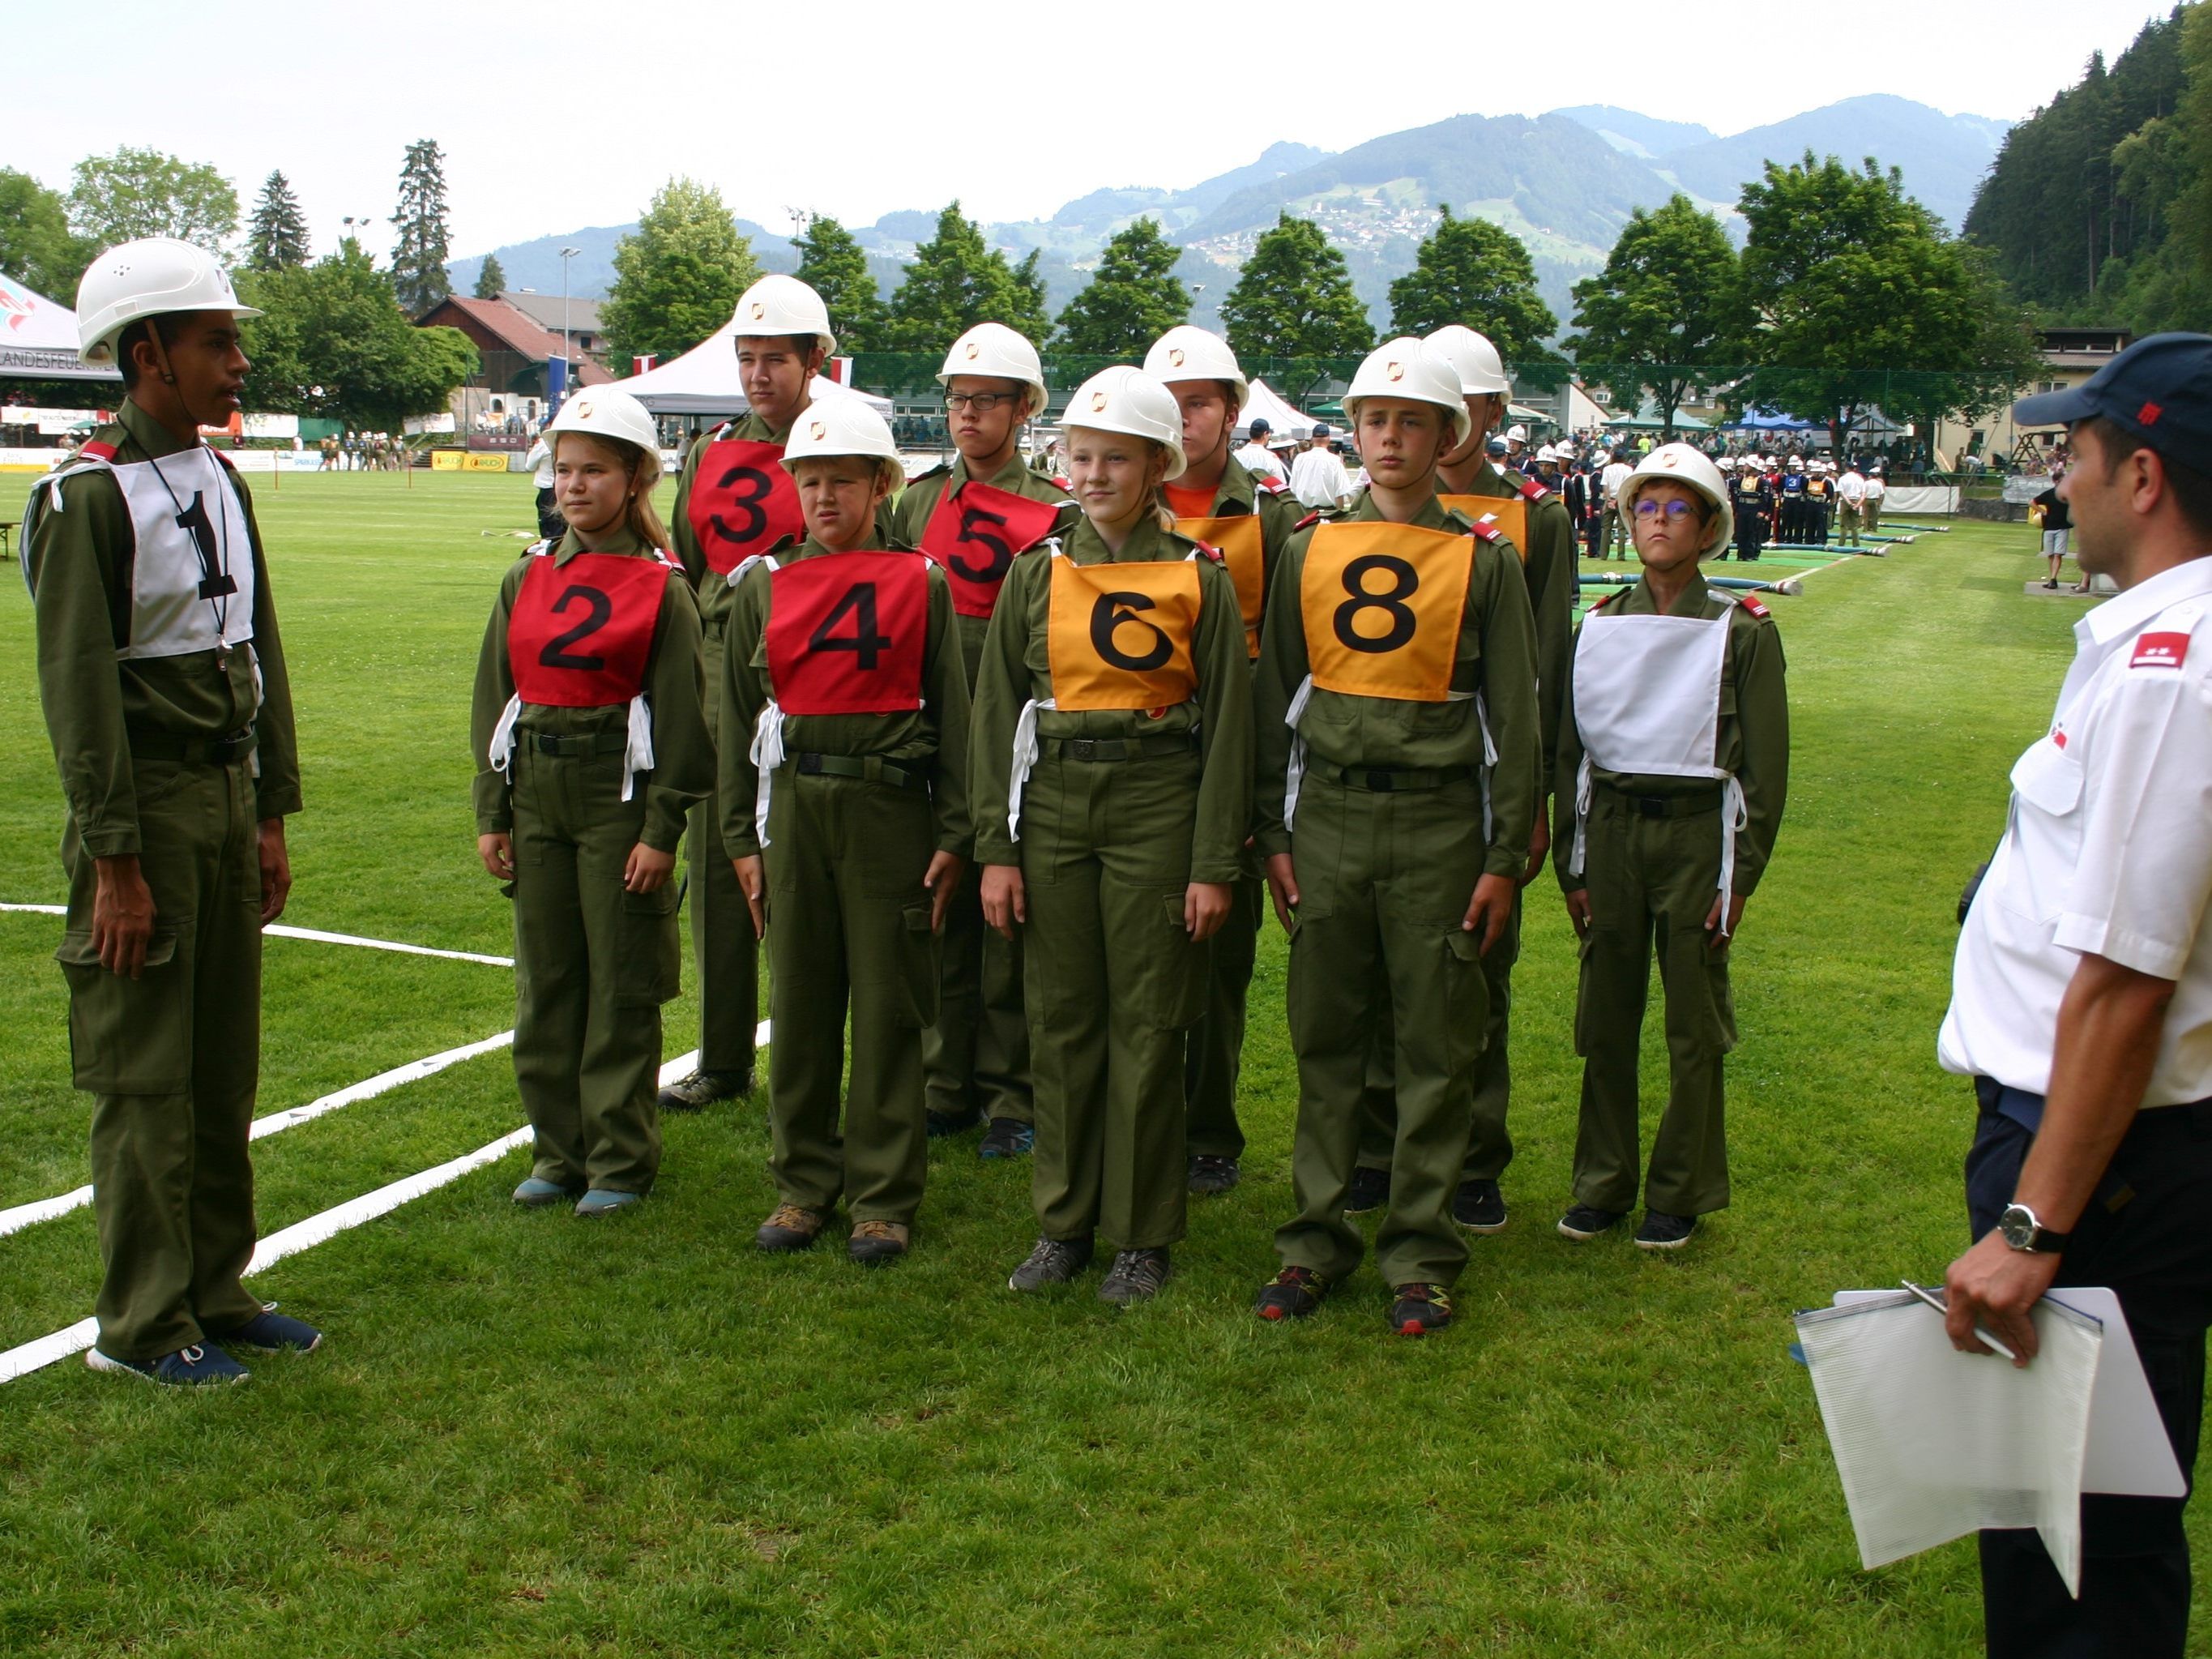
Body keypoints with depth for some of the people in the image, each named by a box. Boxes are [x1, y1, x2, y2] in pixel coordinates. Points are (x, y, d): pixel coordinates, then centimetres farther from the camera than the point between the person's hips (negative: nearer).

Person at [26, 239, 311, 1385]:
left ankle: (217, 1287, 25)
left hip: (231, 793, 8)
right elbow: (77, 686, -15)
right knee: (144, 1076, 1)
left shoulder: (223, 484, 11)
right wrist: (114, 862, -17)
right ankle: (143, 1324, 13)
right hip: (148, 802, -7)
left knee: (227, 1064, 13)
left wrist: (272, 817, 12)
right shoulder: (86, 497, -13)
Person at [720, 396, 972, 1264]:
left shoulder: (922, 582, 2)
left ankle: (884, 1197, 13)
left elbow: (952, 714, 2)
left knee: (890, 1008, 3)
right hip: (795, 808, 2)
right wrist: (741, 835, 6)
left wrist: (953, 836, -2)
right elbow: (738, 714, 10)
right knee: (799, 1004, 9)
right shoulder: (762, 585, 8)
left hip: (892, 809, -2)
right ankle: (803, 1183, 22)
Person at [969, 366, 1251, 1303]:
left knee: (1147, 1025, 3)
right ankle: (1064, 1223, 21)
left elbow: (1228, 728, -1)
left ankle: (1143, 1236, 15)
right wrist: (996, 849, 1)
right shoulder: (1035, 576, 6)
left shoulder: (1200, 581, 0)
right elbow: (995, 716, 6)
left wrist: (1214, 865, -6)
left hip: (1157, 809, -2)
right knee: (1062, 1019, 8)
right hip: (1054, 805, 3)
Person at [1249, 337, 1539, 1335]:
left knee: (1436, 1047, 3)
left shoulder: (1484, 560, 2)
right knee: (1324, 1039, 7)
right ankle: (1316, 1240, 19)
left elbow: (1514, 717, 2)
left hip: (1440, 825, -2)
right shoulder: (1309, 549, 7)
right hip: (1328, 820, 2)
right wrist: (1274, 833, 5)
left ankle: (1420, 1255, 15)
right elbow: (1275, 699, 10)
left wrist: (1505, 858, -2)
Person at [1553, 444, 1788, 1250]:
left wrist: (1741, 876, -7)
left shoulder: (1743, 631, -2)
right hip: (1610, 828, 3)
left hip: (1697, 832, -3)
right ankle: (1602, 1183, 21)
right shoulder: (1600, 625, 7)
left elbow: (1766, 765, -2)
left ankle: (1681, 1194, 17)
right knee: (1605, 1020, 8)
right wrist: (1571, 865, 5)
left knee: (1693, 1027, 5)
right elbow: (1569, 750, 9)